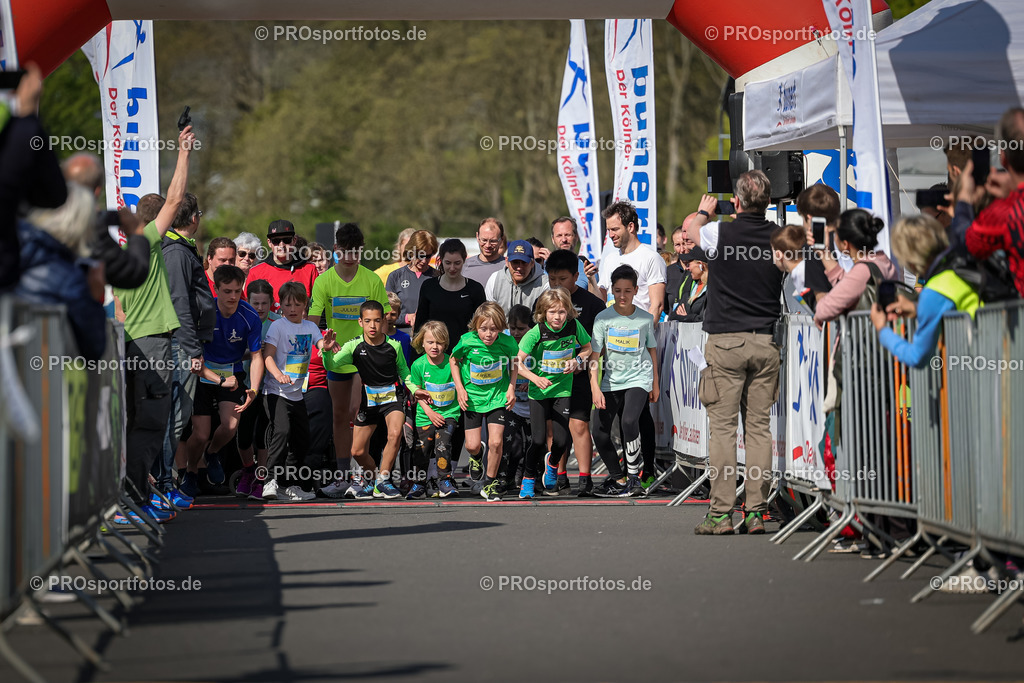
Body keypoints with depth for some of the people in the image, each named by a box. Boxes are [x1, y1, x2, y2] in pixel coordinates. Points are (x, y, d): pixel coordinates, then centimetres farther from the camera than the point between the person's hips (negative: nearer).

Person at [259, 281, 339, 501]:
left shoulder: (309, 327, 10)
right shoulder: (278, 326, -7)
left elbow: (321, 343, -6)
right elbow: (267, 354, -15)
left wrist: (327, 345, -32)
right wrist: (277, 374, -34)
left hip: (297, 393, 7)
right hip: (276, 392, -7)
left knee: (301, 440, 11)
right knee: (281, 431, -24)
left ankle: (290, 485, 20)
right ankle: (271, 481, -26)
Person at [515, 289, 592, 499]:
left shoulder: (574, 326, -9)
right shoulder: (537, 333, -17)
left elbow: (588, 347, 10)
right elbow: (518, 362, -14)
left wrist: (577, 360, -10)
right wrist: (536, 378, -28)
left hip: (563, 389, 2)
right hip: (539, 391, -2)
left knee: (561, 440, -4)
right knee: (539, 440, -8)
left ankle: (553, 462, 32)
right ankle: (528, 478, 14)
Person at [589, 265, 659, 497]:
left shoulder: (645, 318, -1)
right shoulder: (603, 318, -4)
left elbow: (652, 350, 11)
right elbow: (595, 355, -5)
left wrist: (655, 384, 14)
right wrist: (595, 387, -13)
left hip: (638, 379, -2)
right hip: (611, 382, 2)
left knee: (629, 421, -26)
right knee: (600, 432, -4)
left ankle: (634, 477, -12)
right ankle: (618, 479, 15)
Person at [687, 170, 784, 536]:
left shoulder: (721, 233, -8)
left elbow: (691, 228, 15)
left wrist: (705, 211, 38)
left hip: (726, 341, -3)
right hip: (766, 343, 3)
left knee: (723, 427, -2)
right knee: (759, 427, 6)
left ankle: (721, 513, -4)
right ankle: (757, 512, 5)